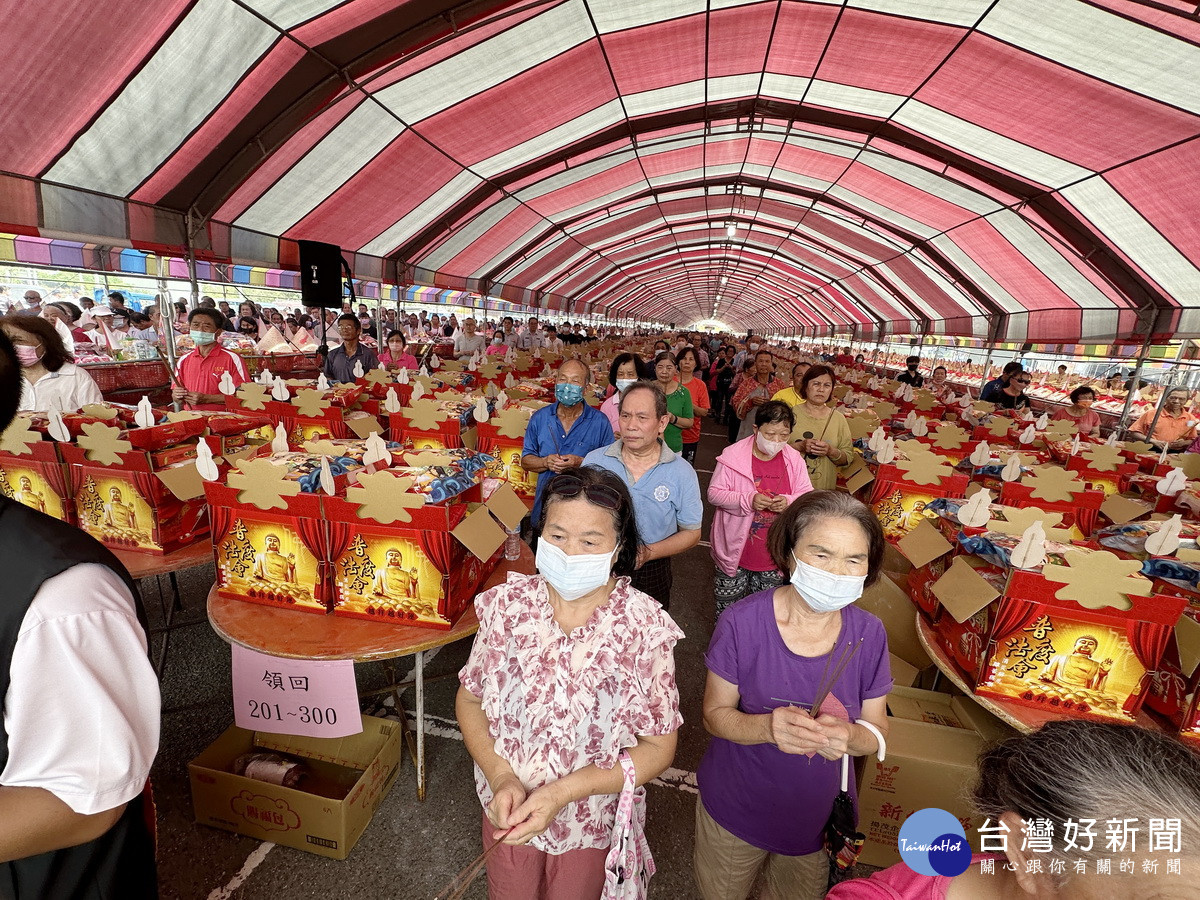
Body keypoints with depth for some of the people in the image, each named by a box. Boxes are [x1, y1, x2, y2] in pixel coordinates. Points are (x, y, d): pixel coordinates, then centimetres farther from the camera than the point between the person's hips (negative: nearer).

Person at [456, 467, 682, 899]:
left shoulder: (643, 625, -25)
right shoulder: (508, 603, -18)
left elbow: (658, 748, -17)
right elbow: (469, 700, -5)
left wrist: (562, 792, -25)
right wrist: (501, 778, -20)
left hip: (591, 821, -1)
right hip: (507, 811, 2)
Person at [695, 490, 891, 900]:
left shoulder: (869, 633, -16)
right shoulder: (741, 622, -26)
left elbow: (877, 730, -7)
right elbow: (715, 713, -16)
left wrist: (849, 736, -30)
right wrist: (767, 727, -36)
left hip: (819, 818, 2)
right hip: (735, 810, -2)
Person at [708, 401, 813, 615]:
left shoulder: (794, 460, -2)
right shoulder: (733, 456, -12)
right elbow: (714, 493, -12)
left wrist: (788, 502, -20)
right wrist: (748, 500, -26)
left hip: (774, 555, 3)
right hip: (735, 549, -2)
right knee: (727, 608, 15)